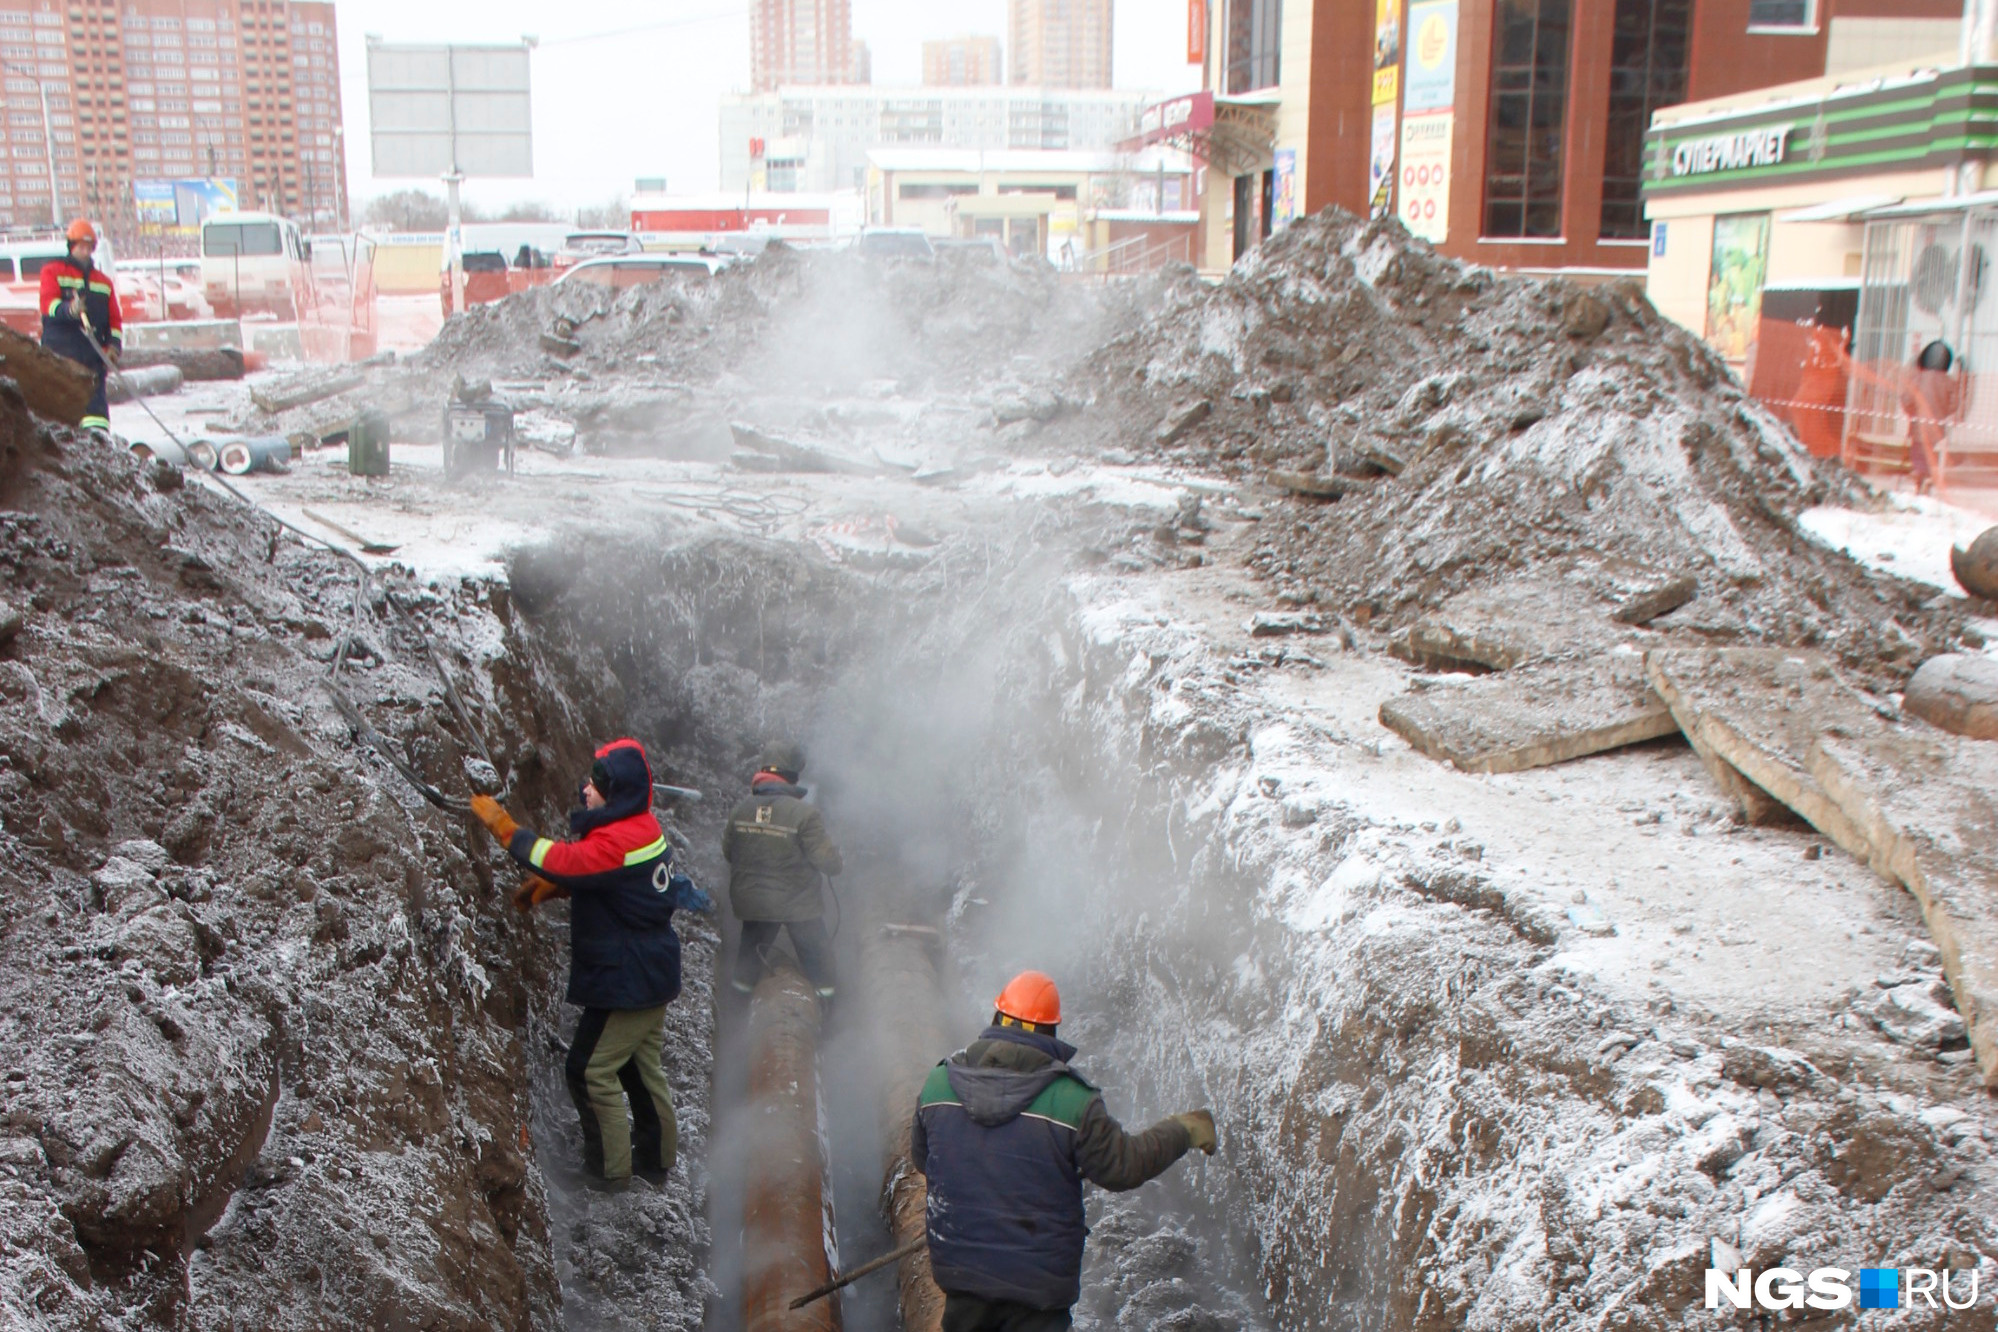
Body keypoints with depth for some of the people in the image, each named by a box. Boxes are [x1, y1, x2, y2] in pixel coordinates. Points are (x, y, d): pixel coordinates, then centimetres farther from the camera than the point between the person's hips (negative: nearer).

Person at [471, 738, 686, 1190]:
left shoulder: (620, 841, -26)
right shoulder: (642, 827, 6)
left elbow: (561, 861, -31)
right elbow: (585, 867, 17)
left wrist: (502, 825, -21)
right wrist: (544, 888, 2)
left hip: (627, 979, -10)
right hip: (654, 972, 10)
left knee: (590, 1070, 0)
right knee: (641, 1066, 21)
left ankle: (610, 1167, 10)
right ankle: (658, 1157, 33)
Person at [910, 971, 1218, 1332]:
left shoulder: (938, 1083, -6)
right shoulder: (1070, 1101, -19)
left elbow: (921, 1158, 9)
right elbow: (1123, 1166, -7)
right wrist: (1182, 1130, 9)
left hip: (959, 1270, 4)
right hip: (1037, 1284, -4)